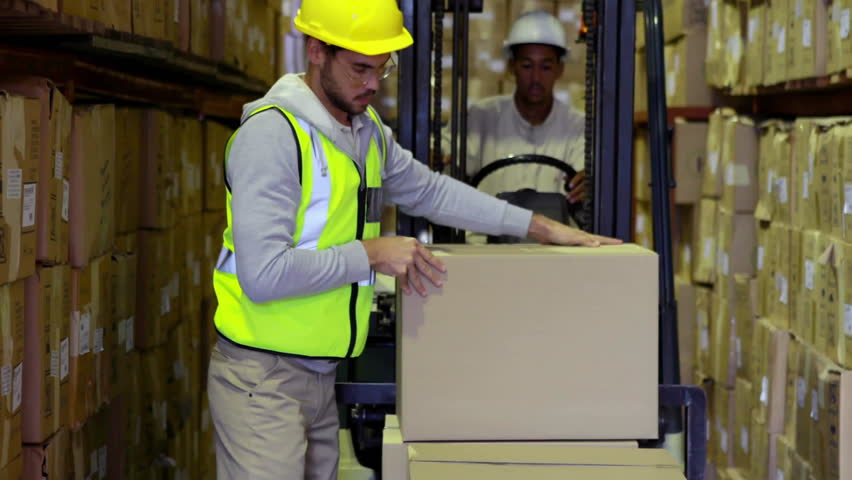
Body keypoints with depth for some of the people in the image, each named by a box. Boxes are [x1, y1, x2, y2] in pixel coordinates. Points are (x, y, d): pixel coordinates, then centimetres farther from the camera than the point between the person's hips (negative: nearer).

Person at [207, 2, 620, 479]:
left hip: (321, 375, 8)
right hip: (261, 380, -8)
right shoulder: (273, 134, -17)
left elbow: (429, 190, 24)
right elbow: (263, 275, -23)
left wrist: (540, 226, 19)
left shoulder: (368, 131, 11)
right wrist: (370, 254, -16)